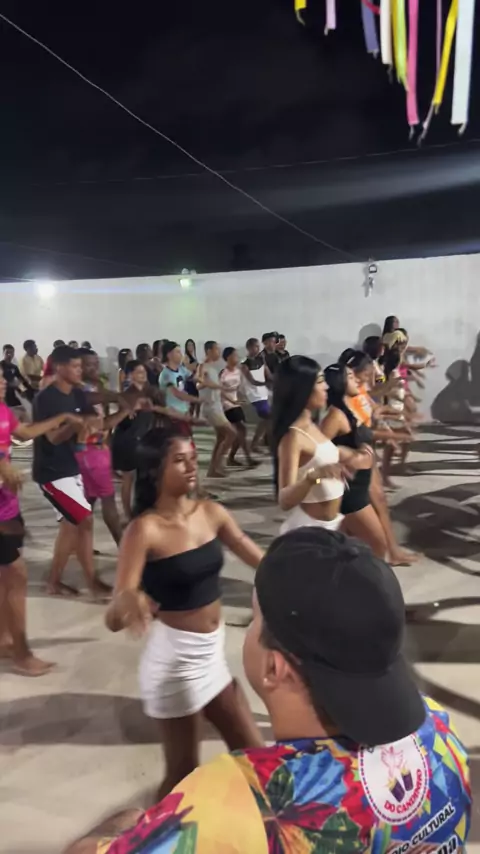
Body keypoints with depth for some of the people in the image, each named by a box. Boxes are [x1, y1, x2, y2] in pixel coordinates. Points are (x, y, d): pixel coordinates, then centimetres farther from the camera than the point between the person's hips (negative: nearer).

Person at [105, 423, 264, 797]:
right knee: (184, 772, 9)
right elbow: (114, 619, -25)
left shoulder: (212, 513, -4)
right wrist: (127, 601, -46)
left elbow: (262, 561, 5)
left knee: (253, 753, 19)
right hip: (174, 658, -6)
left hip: (212, 653, 7)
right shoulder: (145, 530, -20)